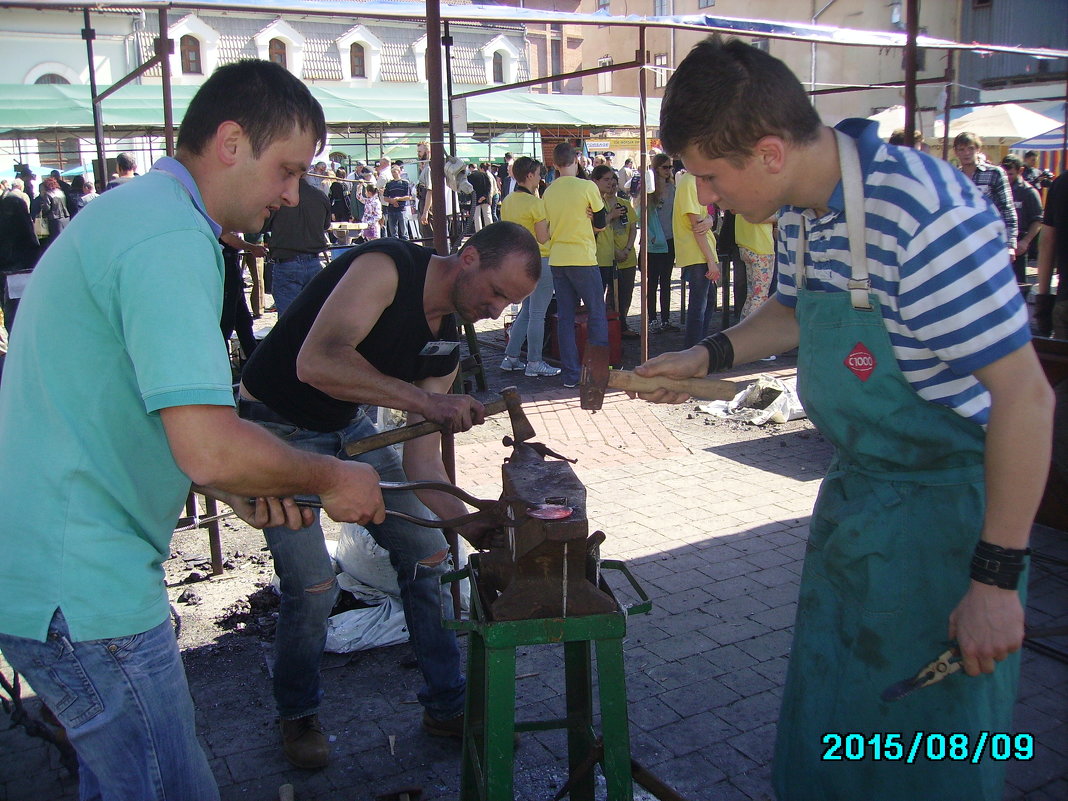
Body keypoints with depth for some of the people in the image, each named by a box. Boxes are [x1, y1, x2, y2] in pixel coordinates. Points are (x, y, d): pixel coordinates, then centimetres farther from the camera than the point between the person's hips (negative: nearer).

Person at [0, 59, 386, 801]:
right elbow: (211, 448, -30)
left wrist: (244, 487, 10)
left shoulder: (124, 213, 13)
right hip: (81, 590, -10)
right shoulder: (172, 241, -21)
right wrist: (331, 478, -11)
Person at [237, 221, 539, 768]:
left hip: (349, 430, 8)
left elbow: (420, 461, -2)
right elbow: (316, 362, -39)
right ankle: (297, 717, 19)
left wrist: (470, 525, -14)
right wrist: (425, 400, -39)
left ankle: (447, 706, 20)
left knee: (427, 554, 4)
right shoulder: (386, 267, -24)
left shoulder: (447, 342, -2)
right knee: (313, 586, -12)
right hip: (277, 429, -7)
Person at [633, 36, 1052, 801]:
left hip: (947, 502, -8)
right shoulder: (804, 210, -1)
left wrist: (998, 578, -23)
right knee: (825, 712, 22)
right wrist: (708, 356, 6)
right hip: (856, 488, 8)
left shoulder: (927, 214, -27)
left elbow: (1026, 395, -26)